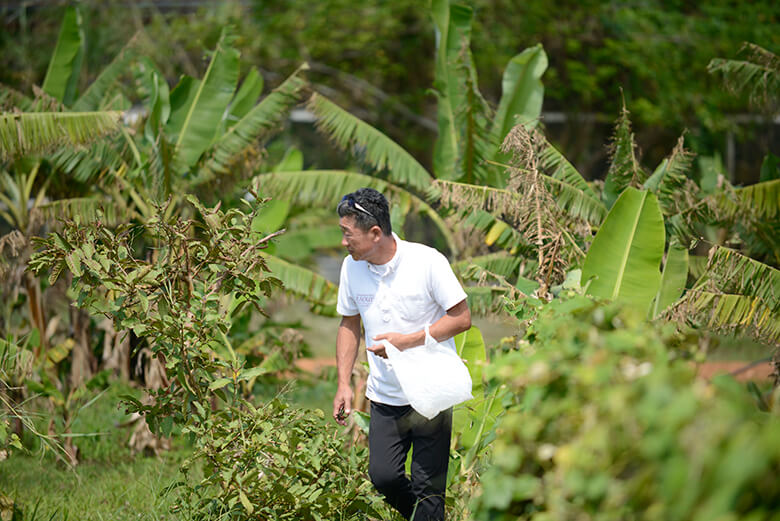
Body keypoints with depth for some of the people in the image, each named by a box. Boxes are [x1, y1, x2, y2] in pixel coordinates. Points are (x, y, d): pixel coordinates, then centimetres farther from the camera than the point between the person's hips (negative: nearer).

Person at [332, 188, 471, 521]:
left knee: (428, 486, -4)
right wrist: (344, 384, 7)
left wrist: (406, 341, -20)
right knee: (382, 477, -2)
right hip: (384, 396, 4)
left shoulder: (427, 262, -15)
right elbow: (349, 324, 14)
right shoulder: (351, 267, 0)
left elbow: (462, 318, -11)